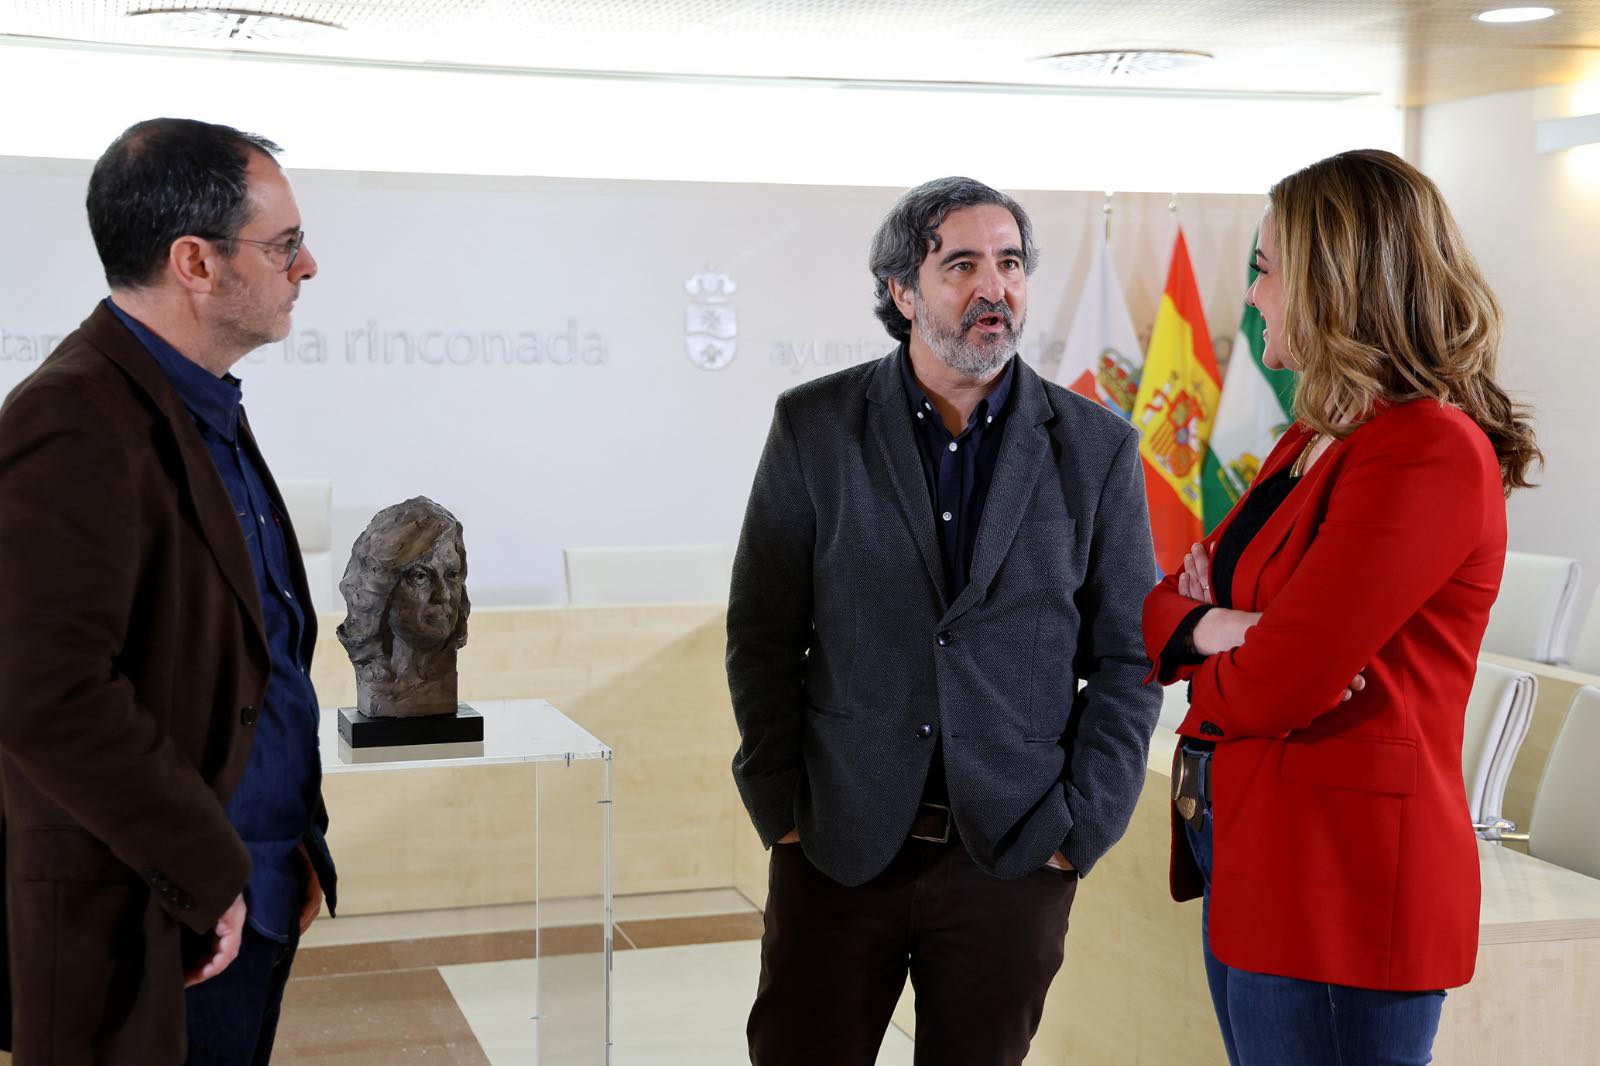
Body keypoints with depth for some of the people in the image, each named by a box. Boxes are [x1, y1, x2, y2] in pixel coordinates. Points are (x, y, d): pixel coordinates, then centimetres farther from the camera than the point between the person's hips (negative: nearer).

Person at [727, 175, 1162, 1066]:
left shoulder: (1096, 447, 1)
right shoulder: (815, 426, 1)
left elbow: (1129, 657, 3)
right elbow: (763, 634, 3)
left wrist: (1081, 831, -3)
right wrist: (782, 811, -1)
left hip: (1015, 857, 0)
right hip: (839, 849, 0)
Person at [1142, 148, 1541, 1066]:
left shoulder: (1430, 451, -18)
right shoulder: (1314, 438, 12)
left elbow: (1276, 687, -24)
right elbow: (1158, 611, 12)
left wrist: (1197, 670, -2)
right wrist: (1204, 627, -11)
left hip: (1339, 893, -9)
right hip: (1246, 861, 9)